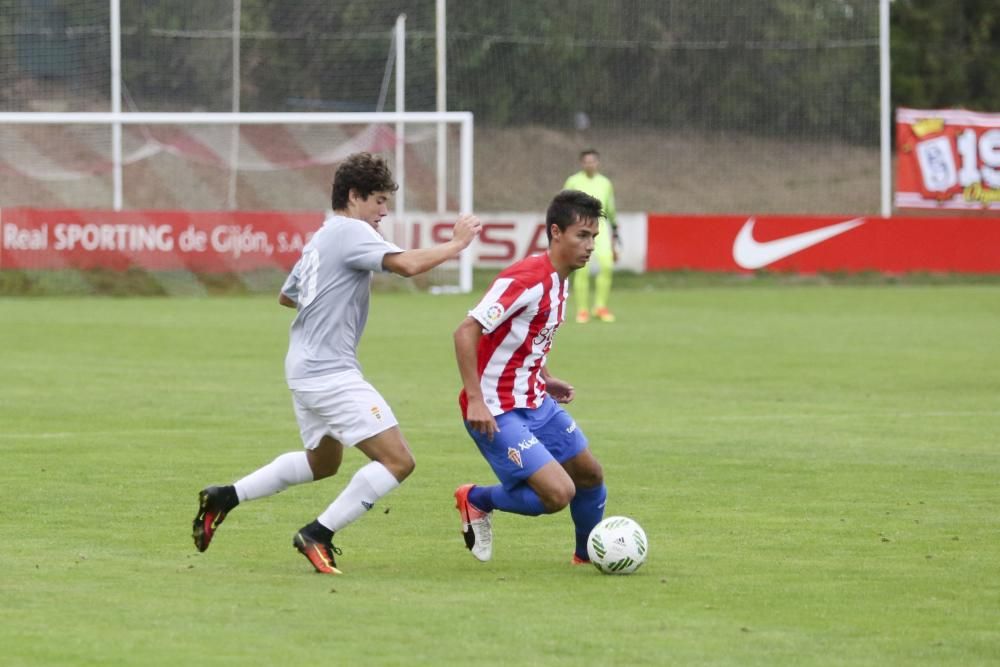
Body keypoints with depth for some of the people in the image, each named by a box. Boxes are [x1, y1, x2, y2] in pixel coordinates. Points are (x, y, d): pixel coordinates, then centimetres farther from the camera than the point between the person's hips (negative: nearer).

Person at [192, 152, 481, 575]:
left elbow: (286, 295, 30)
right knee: (398, 461, -13)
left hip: (305, 367, 11)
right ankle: (318, 535, -11)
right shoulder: (352, 232, -13)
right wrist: (456, 244, -15)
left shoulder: (321, 239, 17)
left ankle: (224, 498, 26)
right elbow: (407, 264, -28)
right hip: (330, 372, -11)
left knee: (322, 463, 29)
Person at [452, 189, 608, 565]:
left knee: (589, 474, 17)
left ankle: (589, 555, 39)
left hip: (535, 402, 10)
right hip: (497, 413, -10)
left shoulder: (559, 281, 8)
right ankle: (477, 500, 7)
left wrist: (547, 381, 12)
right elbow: (466, 332, -26)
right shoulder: (527, 279, -22)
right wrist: (475, 400, -30)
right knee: (558, 493, -17)